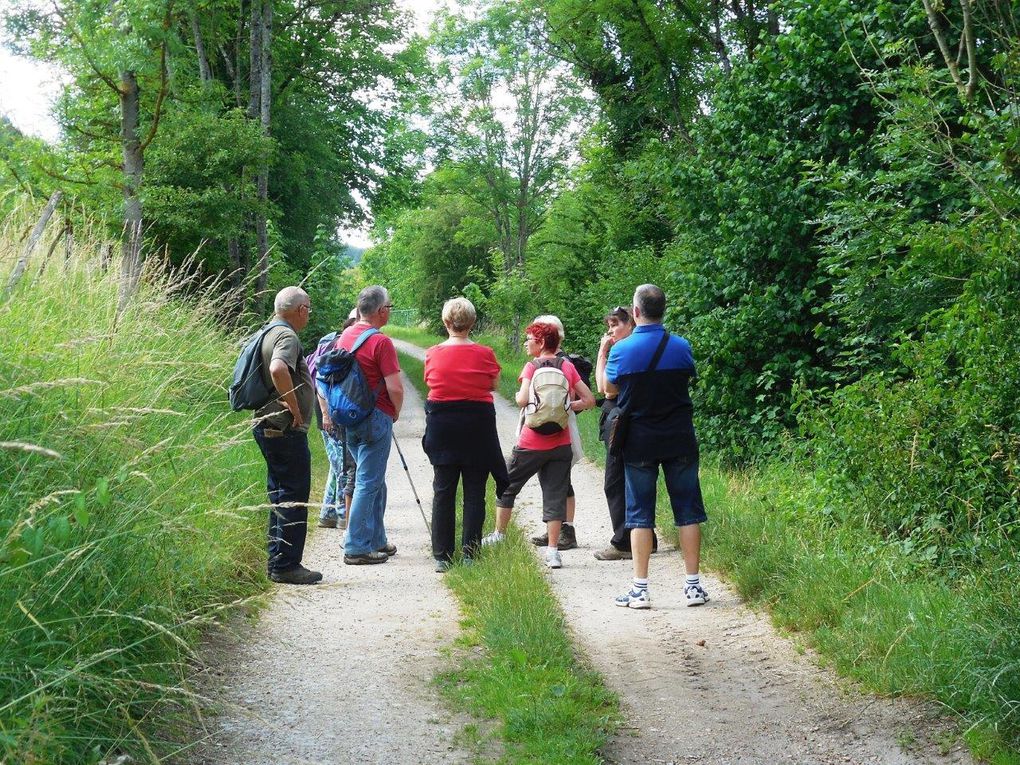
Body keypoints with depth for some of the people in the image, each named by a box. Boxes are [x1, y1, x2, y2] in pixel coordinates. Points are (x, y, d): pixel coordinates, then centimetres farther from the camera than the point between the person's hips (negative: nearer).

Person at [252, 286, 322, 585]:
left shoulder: (269, 334, 16)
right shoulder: (287, 336, -15)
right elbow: (278, 370, -34)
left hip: (267, 426, 10)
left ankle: (277, 563, 21)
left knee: (279, 495, 16)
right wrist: (295, 408, -23)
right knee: (294, 497, -5)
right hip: (285, 429, -10)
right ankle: (287, 565, -2)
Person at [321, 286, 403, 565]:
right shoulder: (381, 342, -15)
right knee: (368, 483, -3)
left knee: (374, 481, 19)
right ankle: (356, 548, -1)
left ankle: (376, 540, 27)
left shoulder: (345, 336, 9)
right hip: (375, 419, -8)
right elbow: (395, 388, -18)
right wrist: (396, 413, 0)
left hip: (348, 418, 8)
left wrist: (326, 413, 20)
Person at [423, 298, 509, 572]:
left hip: (441, 424, 1)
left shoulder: (433, 354, -4)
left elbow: (430, 383, 6)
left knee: (443, 491, 8)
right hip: (477, 423, -1)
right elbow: (494, 384, 5)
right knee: (474, 493, 5)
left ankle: (442, 556, 9)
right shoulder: (484, 354, -8)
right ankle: (471, 555, 4)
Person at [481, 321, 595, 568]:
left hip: (532, 443, -3)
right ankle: (553, 550, 0)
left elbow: (523, 400, -19)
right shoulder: (567, 366, 4)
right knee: (555, 495, 4)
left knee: (508, 485, 17)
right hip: (561, 444, 3)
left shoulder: (532, 367, -8)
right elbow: (589, 400, 3)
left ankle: (499, 534, 26)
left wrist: (517, 395, 2)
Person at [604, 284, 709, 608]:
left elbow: (609, 389, 5)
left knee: (640, 514, 5)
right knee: (687, 511, 8)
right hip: (680, 441, 1)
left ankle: (640, 589, 5)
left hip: (639, 444, -1)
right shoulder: (681, 347, -4)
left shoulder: (621, 350, -11)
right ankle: (693, 585, 11)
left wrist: (602, 353, 17)